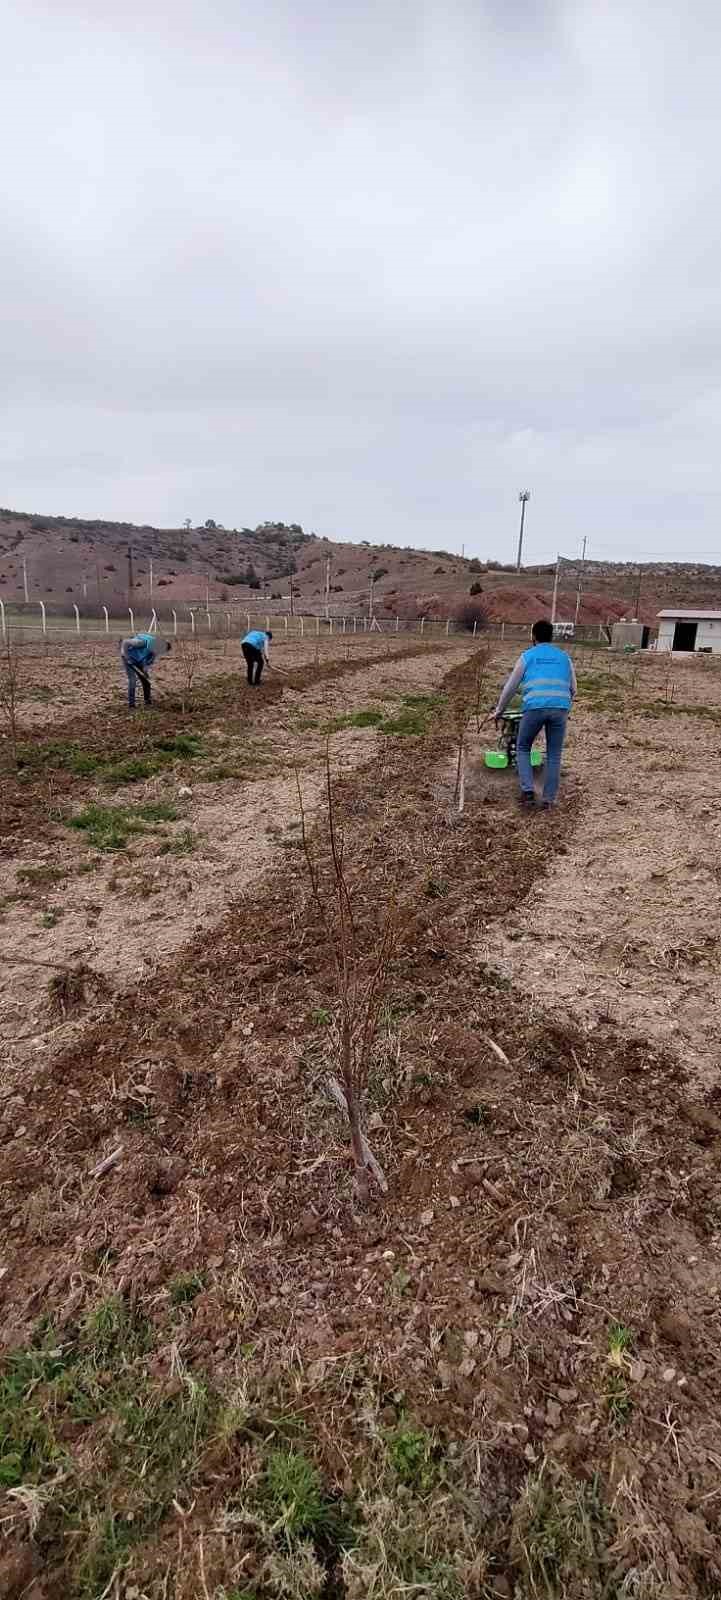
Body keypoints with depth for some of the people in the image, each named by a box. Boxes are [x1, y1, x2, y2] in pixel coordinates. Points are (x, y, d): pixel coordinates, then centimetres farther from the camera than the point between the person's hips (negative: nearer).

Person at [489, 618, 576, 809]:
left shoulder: (527, 656, 15)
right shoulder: (564, 657, 22)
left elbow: (510, 687, 18)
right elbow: (572, 689, 27)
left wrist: (499, 711, 30)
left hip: (534, 707, -2)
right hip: (560, 708, 2)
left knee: (523, 748, 16)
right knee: (554, 755, 11)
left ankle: (528, 792, 4)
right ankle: (548, 800, 10)